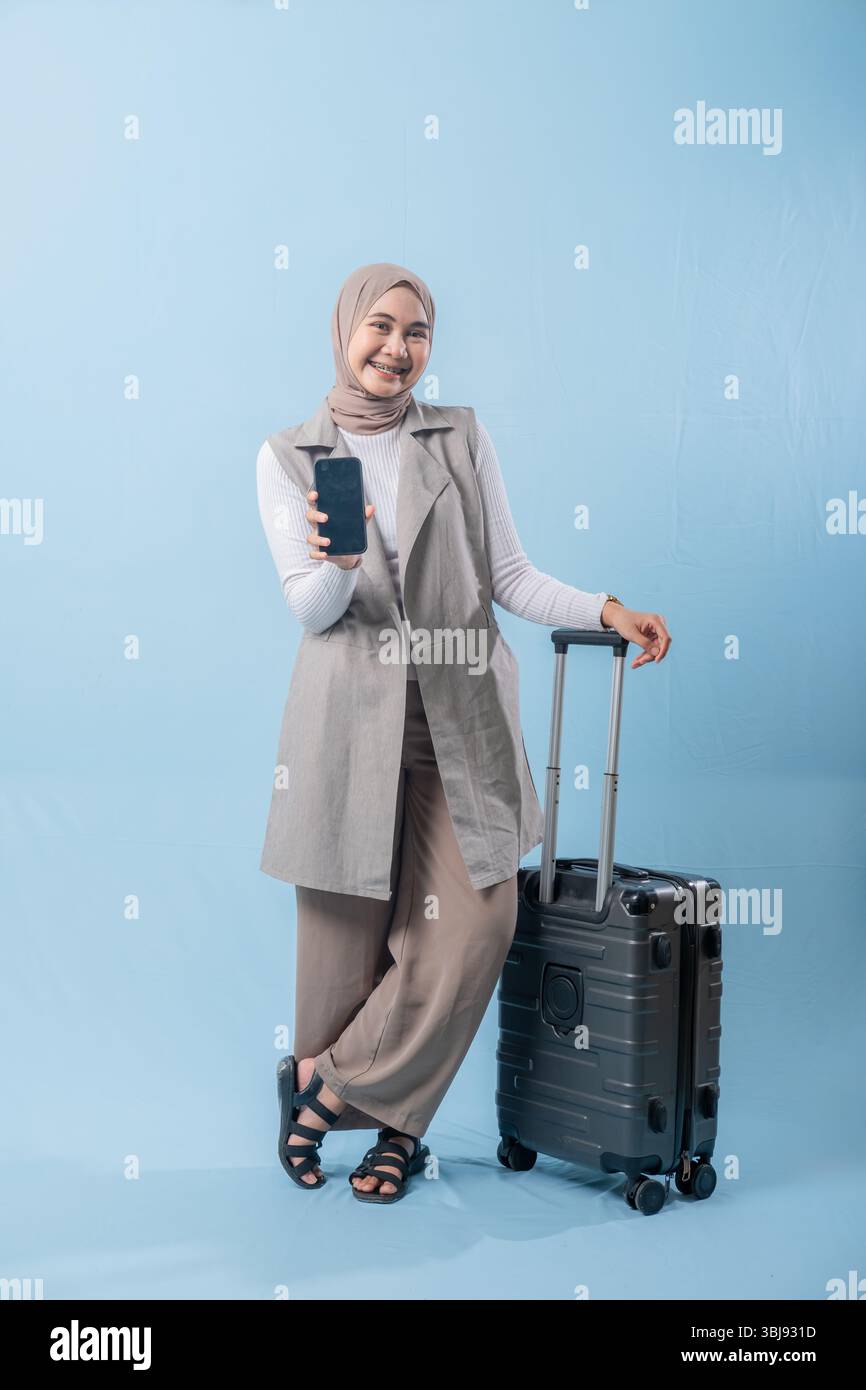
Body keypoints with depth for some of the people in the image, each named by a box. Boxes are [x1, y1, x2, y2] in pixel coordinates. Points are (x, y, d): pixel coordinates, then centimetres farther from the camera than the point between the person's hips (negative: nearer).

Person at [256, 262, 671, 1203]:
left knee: (474, 923, -9)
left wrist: (607, 611, -5)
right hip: (351, 716, -1)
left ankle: (332, 1087, 10)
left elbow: (509, 576, 9)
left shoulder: (462, 437, 11)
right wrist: (336, 563, -22)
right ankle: (392, 1121, 23)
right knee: (346, 931, 0)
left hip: (461, 714, 2)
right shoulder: (287, 458, 8)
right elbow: (309, 610, 0)